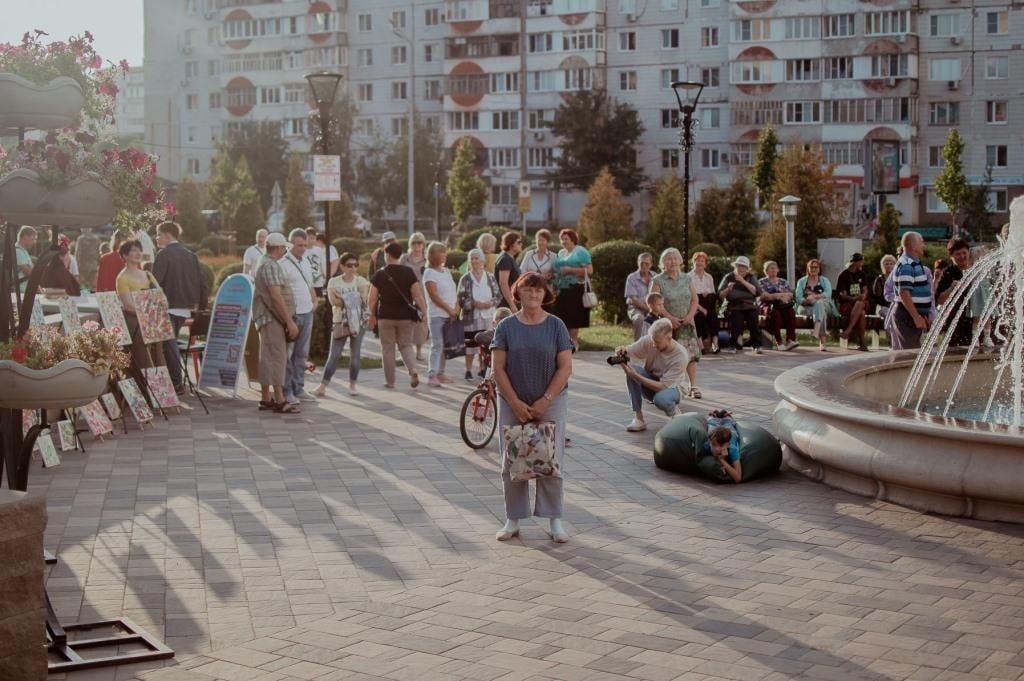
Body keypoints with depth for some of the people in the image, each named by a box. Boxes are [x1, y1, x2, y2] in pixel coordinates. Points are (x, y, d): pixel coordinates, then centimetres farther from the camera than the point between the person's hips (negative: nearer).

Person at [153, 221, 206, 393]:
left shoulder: (164, 255, -9)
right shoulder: (190, 255, 11)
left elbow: (155, 282, -14)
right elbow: (200, 281, 10)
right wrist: (201, 304, 17)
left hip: (168, 306, -7)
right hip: (185, 307, 7)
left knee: (169, 344, -3)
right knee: (171, 342, 17)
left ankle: (177, 382, -6)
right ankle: (174, 379, 18)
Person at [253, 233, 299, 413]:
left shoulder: (266, 263, 18)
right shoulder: (270, 266, -16)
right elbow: (276, 296, -23)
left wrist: (288, 320, 23)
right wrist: (290, 322, -23)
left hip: (269, 318, 11)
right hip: (272, 318, -11)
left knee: (268, 358, 12)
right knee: (277, 357, -12)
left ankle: (266, 399, 16)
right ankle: (280, 401, -14)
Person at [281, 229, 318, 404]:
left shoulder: (306, 262, 13)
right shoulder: (283, 264, -12)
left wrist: (314, 299, 11)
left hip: (307, 313, 7)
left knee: (301, 353, 12)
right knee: (287, 354, -1)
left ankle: (299, 388, 19)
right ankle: (286, 391, 4)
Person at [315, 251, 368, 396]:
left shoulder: (361, 281, 3)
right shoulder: (334, 282, 0)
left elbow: (364, 299, -12)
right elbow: (333, 301, -15)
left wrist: (343, 298, -13)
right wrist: (354, 299, -13)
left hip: (358, 322, 1)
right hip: (341, 322, -1)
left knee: (355, 354, 4)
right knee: (334, 355, -4)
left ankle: (352, 385, 14)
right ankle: (323, 385, -2)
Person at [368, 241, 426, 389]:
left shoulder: (380, 274, -4)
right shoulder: (408, 273, -2)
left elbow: (372, 299, -4)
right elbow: (417, 295, -8)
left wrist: (372, 316, 8)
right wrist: (424, 312, -2)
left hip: (385, 316, -1)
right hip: (405, 316, 1)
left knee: (388, 348, 9)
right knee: (406, 345, 14)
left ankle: (390, 381, 12)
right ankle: (413, 370, -12)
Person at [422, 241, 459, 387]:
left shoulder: (446, 271, 16)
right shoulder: (430, 273, -8)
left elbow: (454, 291, 16)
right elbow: (434, 296, -15)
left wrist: (457, 306, -1)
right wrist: (449, 309, -14)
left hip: (450, 315, 7)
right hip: (437, 315, -7)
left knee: (445, 345, 9)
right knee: (437, 345, -11)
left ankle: (440, 373, 16)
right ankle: (432, 376, -12)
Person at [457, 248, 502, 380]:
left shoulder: (490, 277, 6)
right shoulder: (465, 279, -1)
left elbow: (498, 296, 9)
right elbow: (460, 299, -4)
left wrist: (491, 303, -12)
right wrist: (475, 304, -16)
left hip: (488, 318, 2)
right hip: (471, 318, -2)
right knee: (470, 344, -1)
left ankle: (483, 369, 19)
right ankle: (468, 370, 10)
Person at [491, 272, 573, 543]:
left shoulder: (556, 325, -1)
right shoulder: (506, 326, 0)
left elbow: (565, 367, -4)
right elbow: (498, 368, -3)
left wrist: (544, 401, -11)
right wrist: (516, 403, -10)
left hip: (550, 402, -1)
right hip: (512, 403, 1)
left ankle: (554, 521, 8)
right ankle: (512, 520, 14)